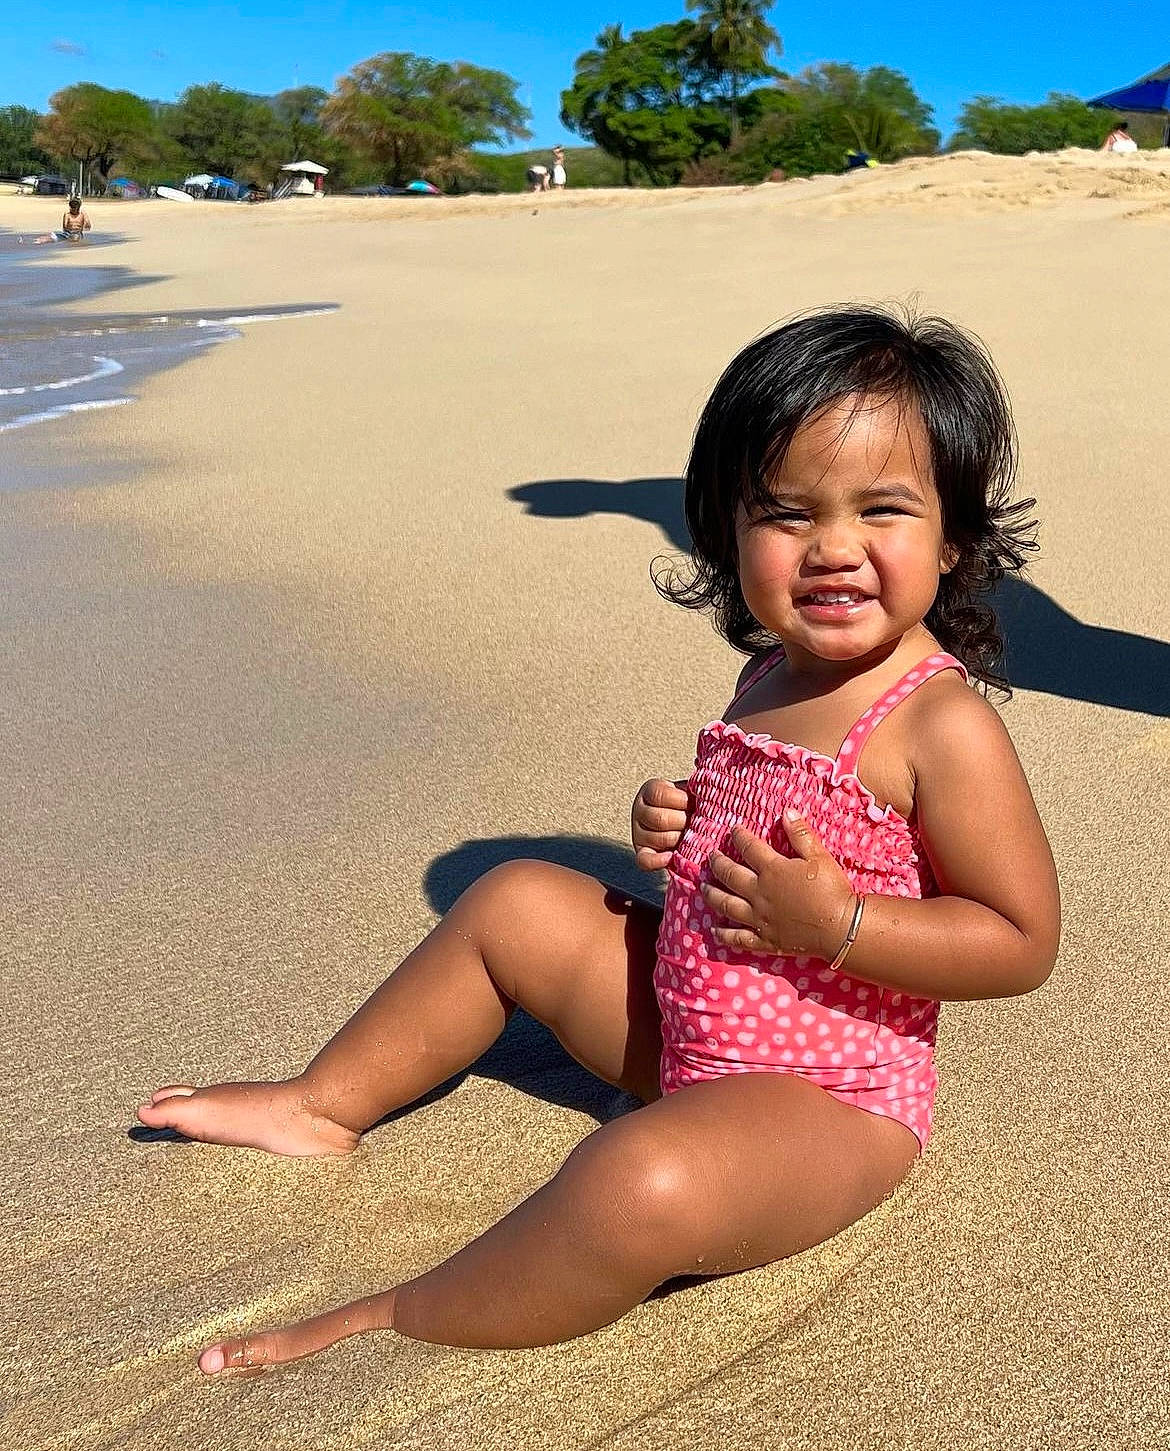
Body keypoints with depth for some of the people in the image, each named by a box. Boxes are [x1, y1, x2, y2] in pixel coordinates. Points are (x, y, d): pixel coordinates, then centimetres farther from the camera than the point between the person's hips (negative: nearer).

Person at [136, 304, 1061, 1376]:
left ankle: (399, 1326, -14)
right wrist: (673, 825, -4)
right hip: (690, 1035, 8)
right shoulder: (771, 676, 2)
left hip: (825, 1099, -8)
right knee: (516, 902, 12)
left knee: (642, 1180, -37)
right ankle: (323, 1106, 27)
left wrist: (832, 918, -29)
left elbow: (1024, 943, -19)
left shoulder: (944, 728, -22)